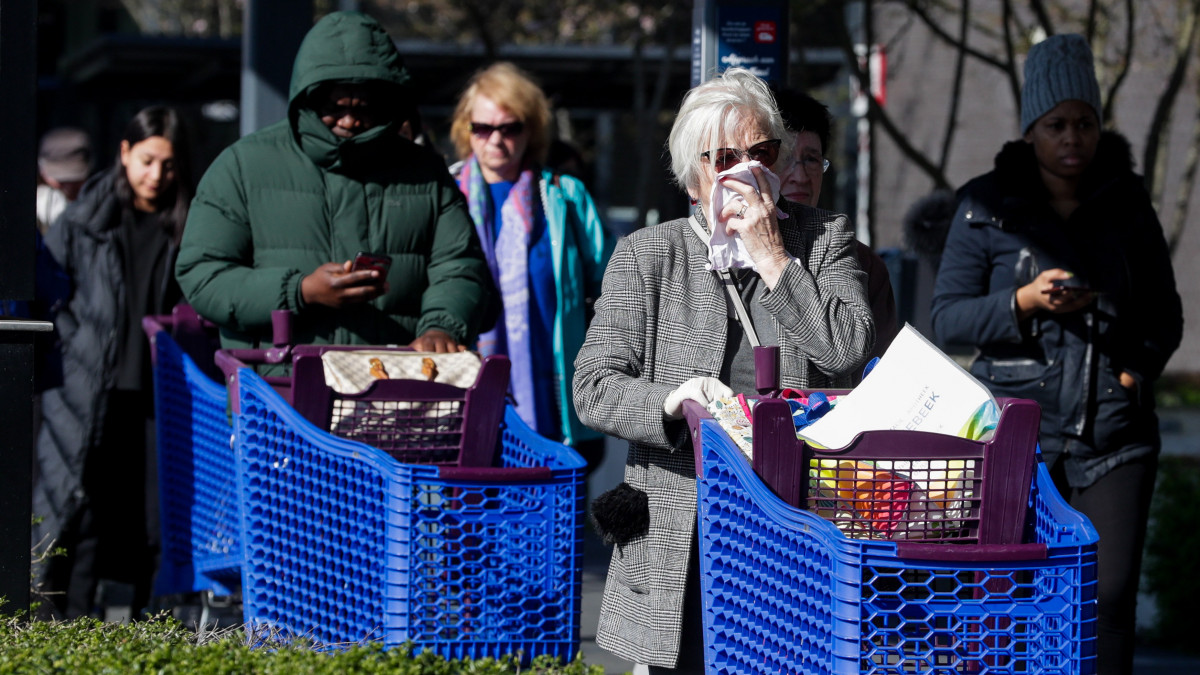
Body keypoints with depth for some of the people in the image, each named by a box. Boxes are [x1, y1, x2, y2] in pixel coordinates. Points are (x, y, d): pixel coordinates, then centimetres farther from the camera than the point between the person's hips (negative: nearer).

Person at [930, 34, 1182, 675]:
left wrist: (1138, 368, 0)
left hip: (1114, 429, 2)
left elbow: (1164, 309, 18)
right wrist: (1023, 303, -15)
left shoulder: (1127, 204, 10)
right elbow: (948, 314, 1)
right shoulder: (987, 206, 3)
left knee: (1111, 592, -7)